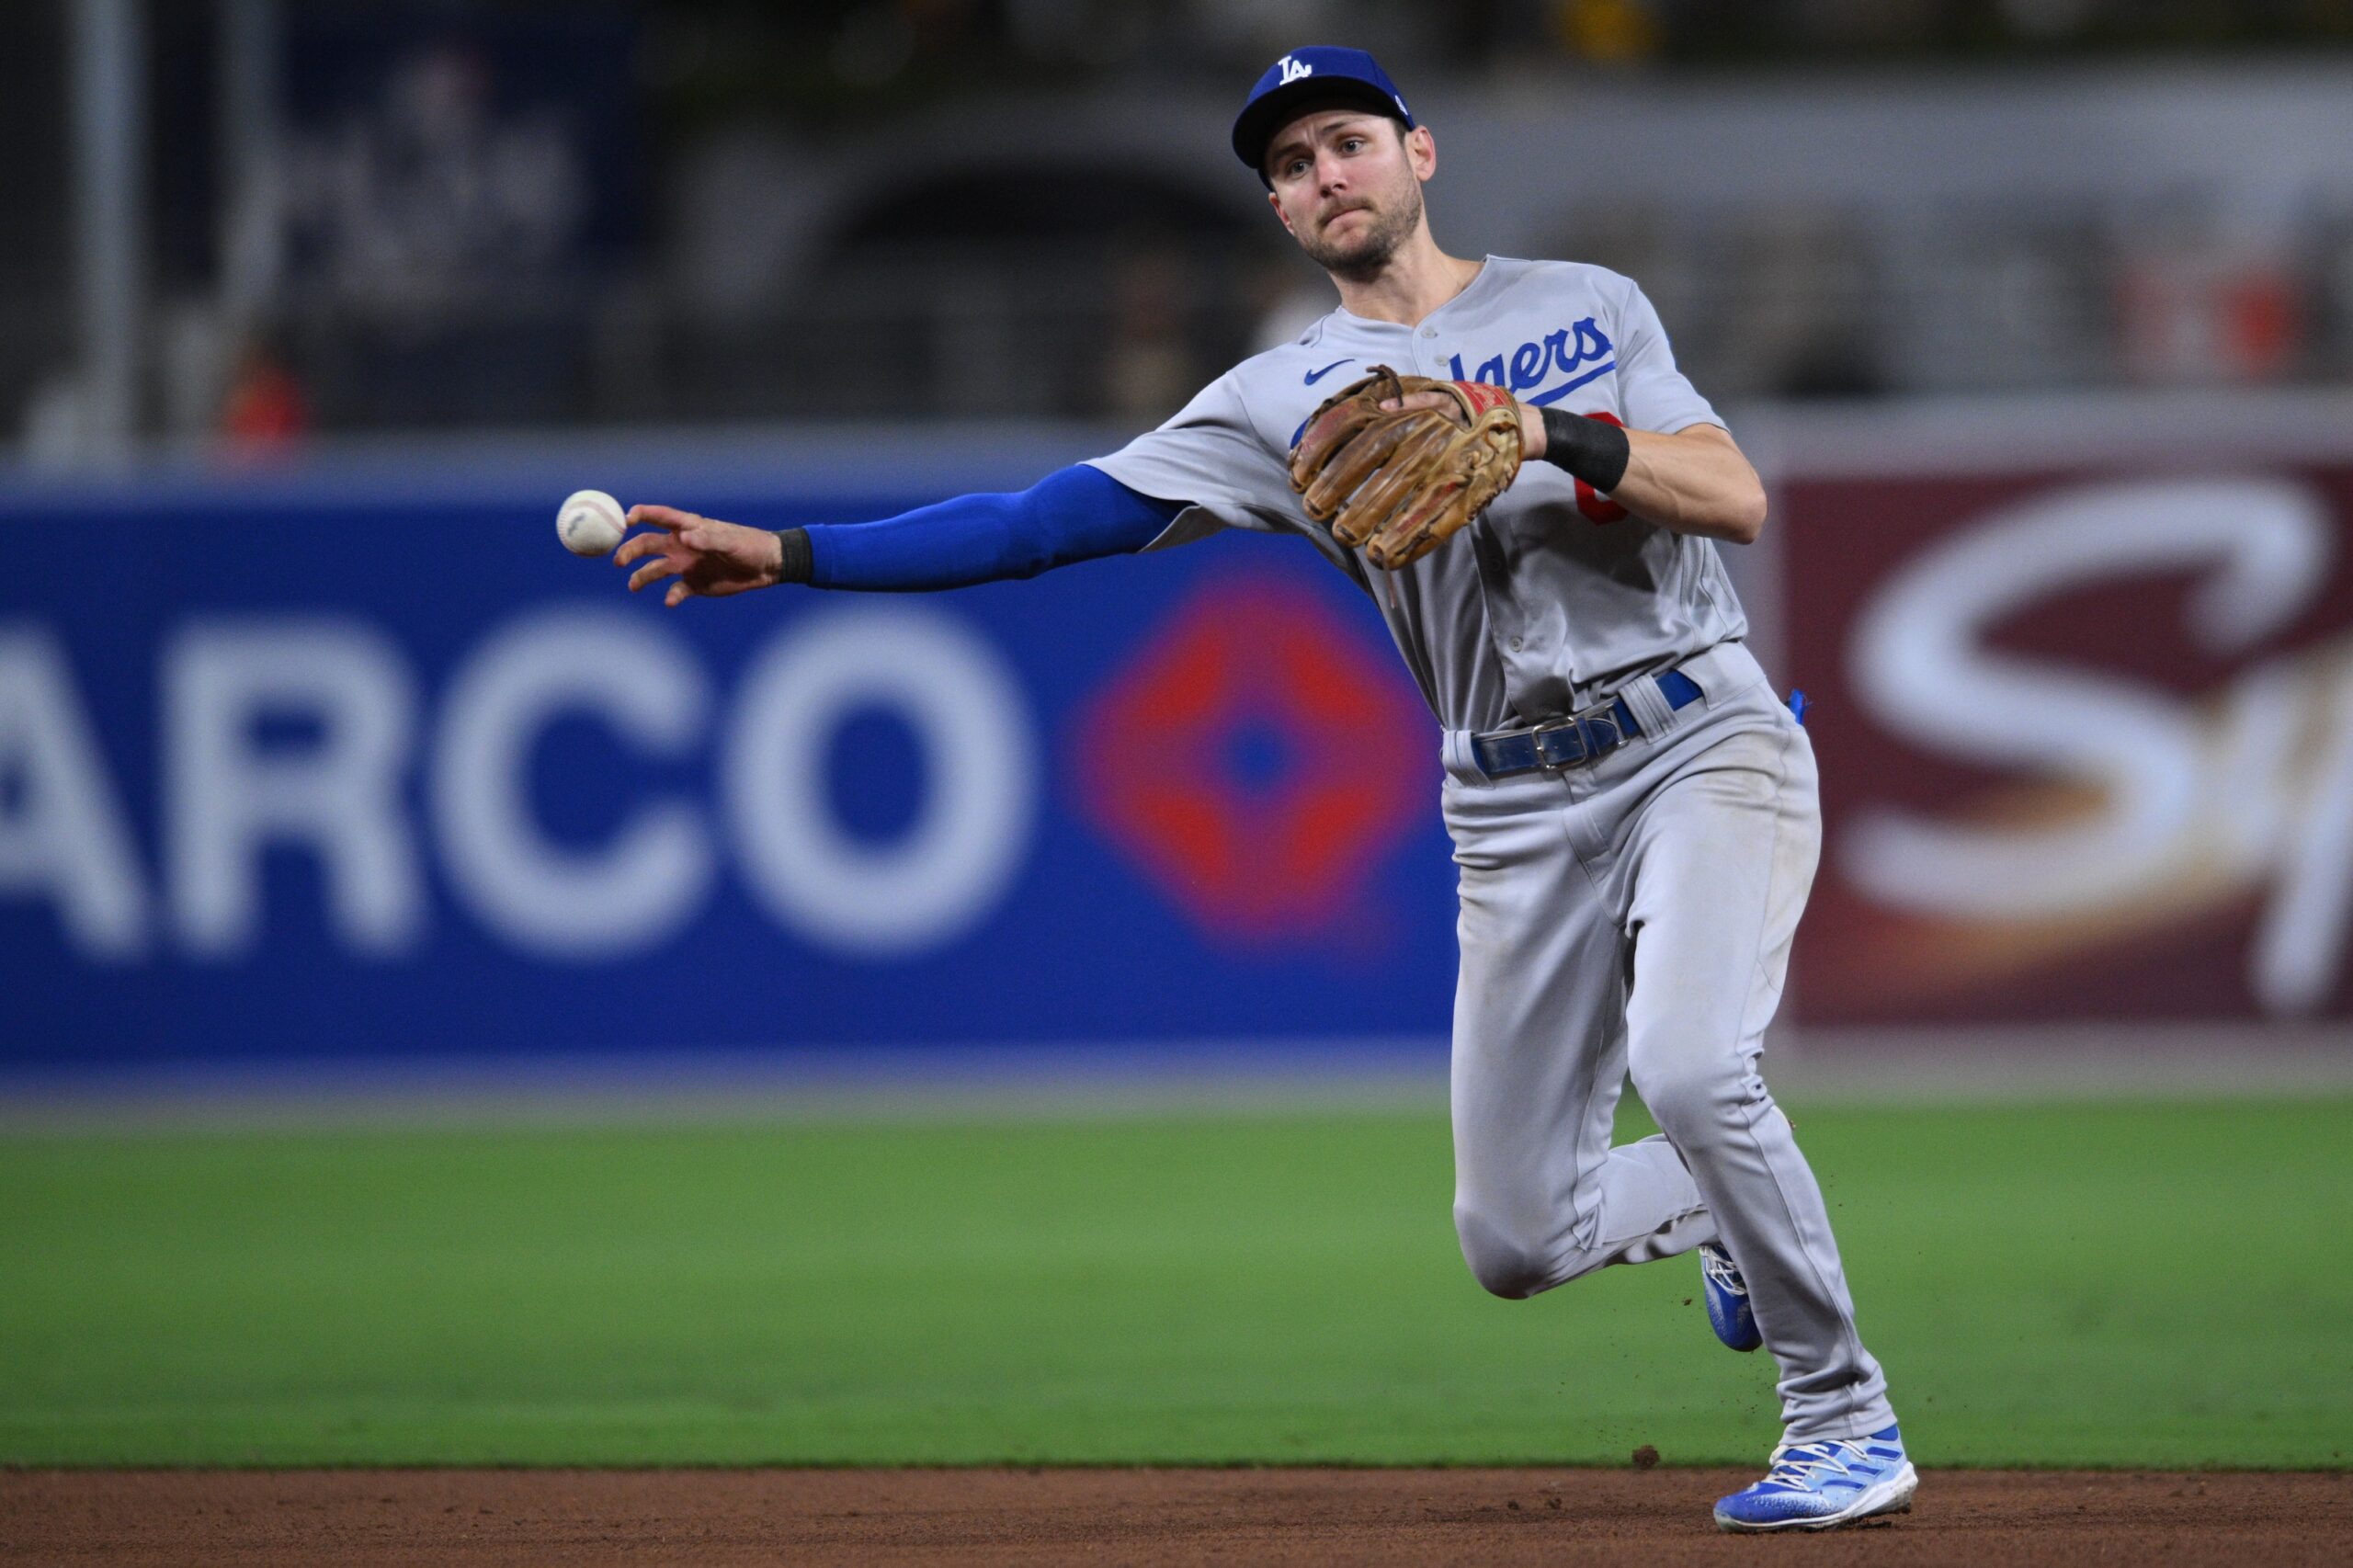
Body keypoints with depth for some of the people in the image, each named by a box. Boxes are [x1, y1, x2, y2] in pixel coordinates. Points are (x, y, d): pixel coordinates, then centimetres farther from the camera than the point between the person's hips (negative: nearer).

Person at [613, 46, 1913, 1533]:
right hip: (1518, 811, 3)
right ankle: (1730, 1205, 32)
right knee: (1518, 1242, 0)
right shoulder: (1285, 398, 9)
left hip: (1702, 740, -3)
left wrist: (1547, 436, -17)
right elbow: (1054, 518, 1)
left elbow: (1736, 496, -4)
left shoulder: (1589, 306, 8)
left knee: (1686, 1064, -29)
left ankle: (1849, 1420, -10)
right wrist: (789, 554, -6)